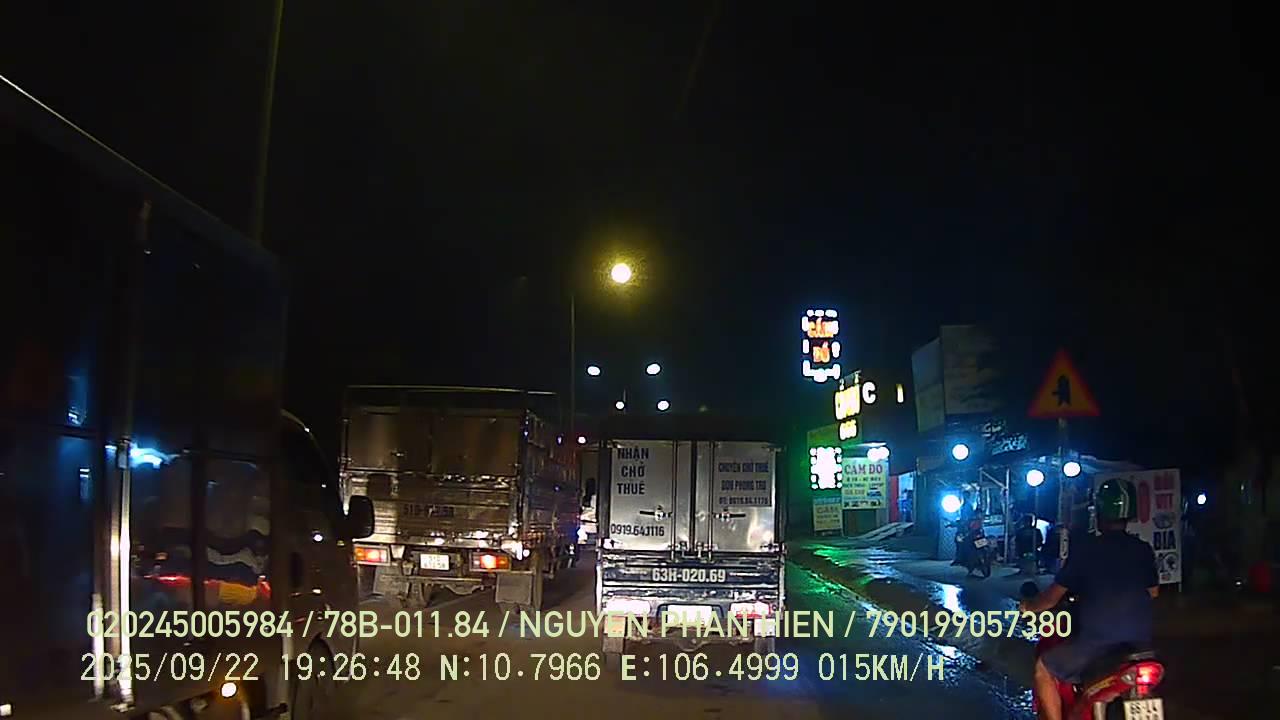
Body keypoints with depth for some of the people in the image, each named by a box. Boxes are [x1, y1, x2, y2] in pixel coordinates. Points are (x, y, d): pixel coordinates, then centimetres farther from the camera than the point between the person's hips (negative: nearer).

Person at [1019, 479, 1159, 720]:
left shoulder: (1085, 549, -6)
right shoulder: (1144, 550, 7)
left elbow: (1053, 596, -2)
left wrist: (1027, 606, 17)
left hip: (1097, 637, -5)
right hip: (1140, 640, 5)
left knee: (1044, 669, 13)